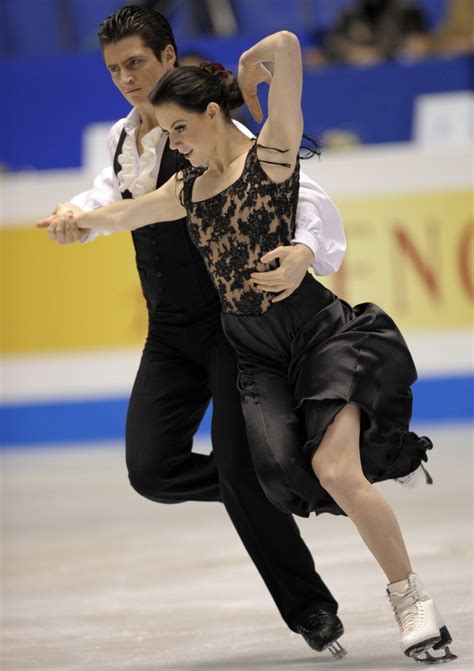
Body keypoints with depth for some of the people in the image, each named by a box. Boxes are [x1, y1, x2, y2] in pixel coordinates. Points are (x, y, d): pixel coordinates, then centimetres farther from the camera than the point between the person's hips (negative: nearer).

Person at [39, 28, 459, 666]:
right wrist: (71, 220, 51)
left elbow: (283, 47, -16)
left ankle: (415, 602, -10)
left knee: (335, 470, -22)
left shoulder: (270, 155, -4)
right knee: (285, 473, -21)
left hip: (321, 331, -5)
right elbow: (123, 213, 36)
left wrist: (248, 77, 4)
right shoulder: (186, 190, 16)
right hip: (255, 351, 5)